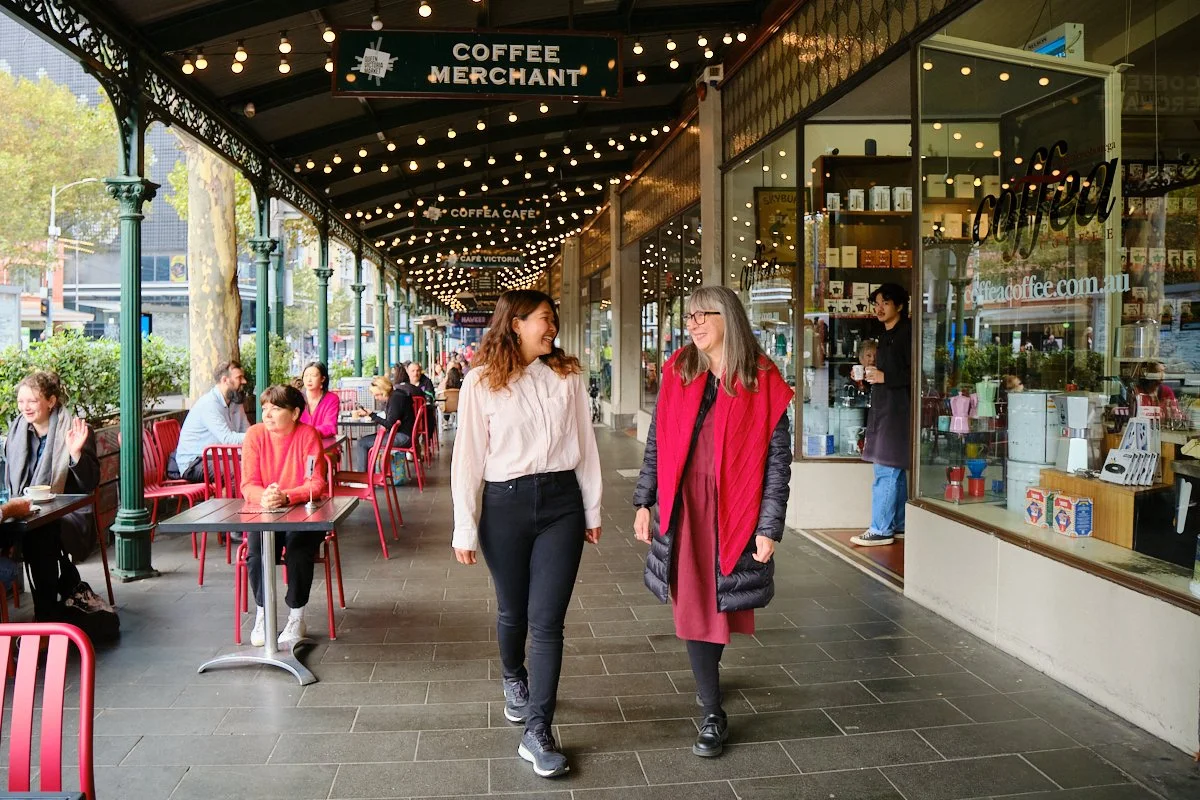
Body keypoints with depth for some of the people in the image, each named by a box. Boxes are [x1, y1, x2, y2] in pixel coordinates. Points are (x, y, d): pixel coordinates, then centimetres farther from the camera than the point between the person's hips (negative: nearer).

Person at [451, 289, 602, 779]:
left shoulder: (566, 374, 4)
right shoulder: (482, 380, -4)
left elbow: (584, 445, 8)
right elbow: (468, 456, -4)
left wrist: (592, 510, 10)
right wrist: (465, 529, -5)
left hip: (560, 502, 1)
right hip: (505, 504, -1)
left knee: (547, 620, -2)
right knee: (513, 611, 17)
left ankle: (537, 733, 6)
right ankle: (514, 680, 47)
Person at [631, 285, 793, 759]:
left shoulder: (762, 383, -7)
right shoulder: (678, 373, 3)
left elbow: (778, 459, -6)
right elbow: (657, 442, 9)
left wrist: (769, 527, -9)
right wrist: (644, 502, 7)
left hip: (733, 510, -2)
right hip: (683, 506, 2)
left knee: (721, 602, 9)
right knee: (692, 606, 5)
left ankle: (707, 679, 35)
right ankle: (713, 714, 21)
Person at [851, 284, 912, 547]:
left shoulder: (907, 333, -11)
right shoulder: (887, 336, 19)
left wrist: (885, 377, -19)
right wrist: (869, 375, 12)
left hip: (897, 409, -10)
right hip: (884, 407, 10)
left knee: (886, 471, -10)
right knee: (895, 471, 13)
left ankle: (881, 530, -6)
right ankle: (898, 525, 20)